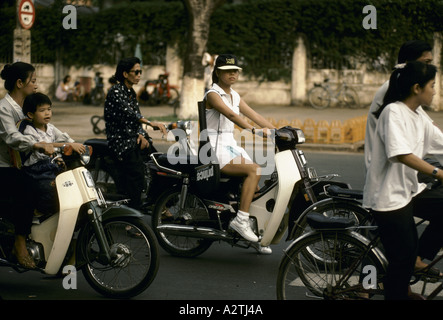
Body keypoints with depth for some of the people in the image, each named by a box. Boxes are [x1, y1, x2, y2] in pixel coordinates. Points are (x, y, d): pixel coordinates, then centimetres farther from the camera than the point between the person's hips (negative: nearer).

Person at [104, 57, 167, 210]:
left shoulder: (131, 93, 16)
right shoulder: (115, 92, -12)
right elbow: (127, 112, -27)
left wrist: (141, 134, -3)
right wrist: (150, 122, -39)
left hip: (132, 139, 9)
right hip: (120, 142, -9)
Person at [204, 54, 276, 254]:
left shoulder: (234, 96, 17)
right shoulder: (212, 94, -9)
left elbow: (254, 115, 13)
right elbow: (230, 114, -26)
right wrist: (253, 130, -39)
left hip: (231, 146, 8)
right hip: (215, 149, -8)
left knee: (257, 183, -5)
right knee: (254, 170, -26)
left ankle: (256, 234, 3)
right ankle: (240, 220, -27)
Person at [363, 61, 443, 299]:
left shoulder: (419, 118, 12)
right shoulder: (393, 112, -14)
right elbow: (402, 155, -26)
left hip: (410, 191, 8)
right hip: (390, 197, -8)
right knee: (402, 262, -6)